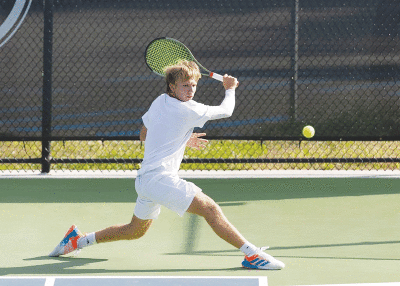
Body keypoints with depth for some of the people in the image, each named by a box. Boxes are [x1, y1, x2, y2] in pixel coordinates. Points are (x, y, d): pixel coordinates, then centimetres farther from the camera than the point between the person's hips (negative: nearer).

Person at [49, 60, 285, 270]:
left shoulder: (159, 102, 13)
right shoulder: (188, 111, -11)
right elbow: (226, 111, 1)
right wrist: (230, 89, 21)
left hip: (144, 179, 10)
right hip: (160, 177, -10)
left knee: (135, 231, 27)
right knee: (210, 208, -19)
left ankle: (78, 239, 33)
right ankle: (252, 254, -28)